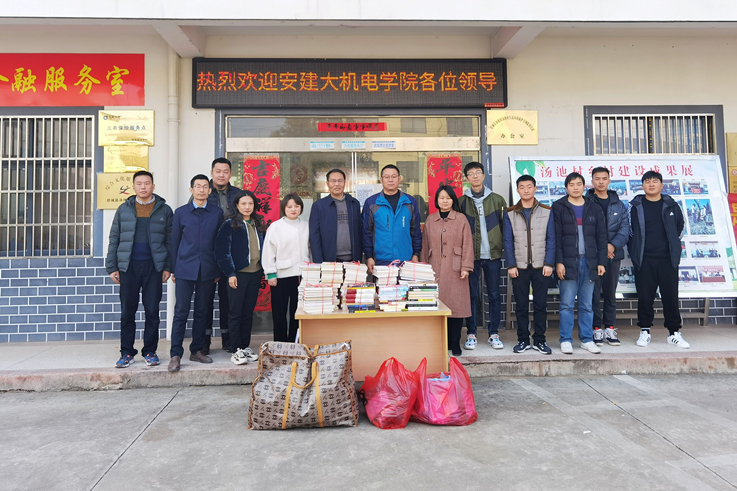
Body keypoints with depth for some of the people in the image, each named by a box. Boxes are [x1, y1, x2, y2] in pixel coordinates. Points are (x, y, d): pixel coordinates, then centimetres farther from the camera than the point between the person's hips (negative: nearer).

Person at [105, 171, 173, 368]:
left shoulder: (164, 210, 5)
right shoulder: (123, 209, 10)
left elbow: (170, 241, 4)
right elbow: (114, 239, 10)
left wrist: (168, 267, -3)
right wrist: (111, 267, 4)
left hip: (154, 267, -1)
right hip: (128, 267, 1)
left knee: (152, 311, 3)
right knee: (127, 312, 5)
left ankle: (150, 351, 14)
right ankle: (126, 353, 14)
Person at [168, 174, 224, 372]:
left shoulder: (217, 213, 7)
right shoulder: (181, 212, 6)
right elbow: (174, 242, 7)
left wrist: (219, 270, 4)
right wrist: (173, 269, 4)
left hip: (208, 270, 1)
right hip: (185, 269, -1)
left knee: (202, 312, 8)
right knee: (181, 312, -3)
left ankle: (197, 350, 20)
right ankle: (175, 355, 3)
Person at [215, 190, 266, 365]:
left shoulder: (257, 225, 13)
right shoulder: (229, 225, -5)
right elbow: (221, 251, -8)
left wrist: (262, 270, 10)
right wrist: (230, 273, -12)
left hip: (255, 273, 5)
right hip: (238, 274, -5)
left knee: (248, 312, 11)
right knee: (235, 313, 0)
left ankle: (245, 347, 19)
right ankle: (235, 350, 8)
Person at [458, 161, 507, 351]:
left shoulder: (497, 200, 6)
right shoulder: (461, 202, 4)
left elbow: (505, 226, 8)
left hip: (493, 254, 1)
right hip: (471, 255, -1)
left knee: (494, 295, 6)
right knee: (471, 295, 4)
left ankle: (494, 333, 16)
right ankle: (471, 333, 14)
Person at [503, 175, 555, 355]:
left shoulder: (546, 212, 5)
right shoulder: (510, 213, 5)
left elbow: (551, 240, 2)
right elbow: (508, 242, 2)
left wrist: (549, 263, -7)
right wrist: (511, 265, -6)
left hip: (541, 266, 0)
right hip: (519, 267, 0)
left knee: (540, 305, 5)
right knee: (521, 306, 6)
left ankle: (539, 340, 15)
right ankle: (523, 340, 16)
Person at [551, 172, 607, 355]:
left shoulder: (594, 208, 12)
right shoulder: (558, 207, 2)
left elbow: (601, 237, 10)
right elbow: (555, 237, -4)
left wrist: (601, 262, 3)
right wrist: (558, 261, -11)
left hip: (589, 262, 3)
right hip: (568, 262, -3)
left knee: (587, 304, 8)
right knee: (567, 304, -1)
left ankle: (587, 339, 17)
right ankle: (566, 340, 6)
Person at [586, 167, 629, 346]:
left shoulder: (618, 204, 10)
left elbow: (625, 228, 4)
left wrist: (613, 245, -12)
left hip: (613, 255, 4)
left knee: (610, 293, 10)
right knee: (594, 293, -1)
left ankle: (610, 328, 19)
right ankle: (597, 329, 9)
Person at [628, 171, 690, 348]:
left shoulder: (671, 205, 7)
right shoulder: (636, 206, 2)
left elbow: (680, 227, 17)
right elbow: (629, 230, 4)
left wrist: (673, 248, 12)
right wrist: (635, 252, 0)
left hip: (668, 260, 1)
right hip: (644, 260, -1)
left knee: (671, 296, 4)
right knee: (644, 296, 2)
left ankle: (674, 333, 15)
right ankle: (645, 331, 13)